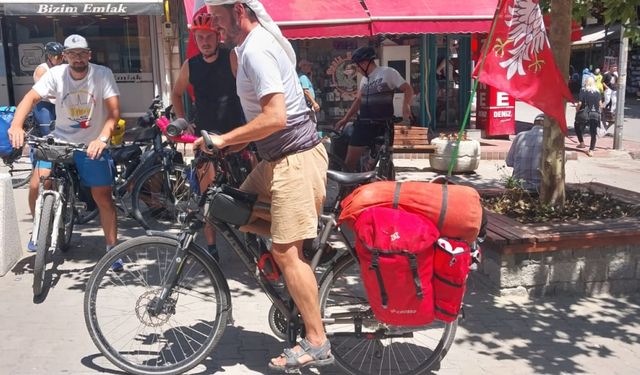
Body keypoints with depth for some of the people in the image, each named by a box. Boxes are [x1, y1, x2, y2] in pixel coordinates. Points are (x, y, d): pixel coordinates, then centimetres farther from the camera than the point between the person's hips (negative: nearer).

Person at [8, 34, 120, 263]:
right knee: (36, 186, -11)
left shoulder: (103, 74, -15)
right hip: (60, 140, 2)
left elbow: (114, 110, -21)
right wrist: (16, 125, -38)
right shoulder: (55, 74, -11)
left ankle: (112, 248, 11)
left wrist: (102, 138, -37)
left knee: (103, 198, -3)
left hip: (92, 145, -1)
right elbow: (31, 98, -20)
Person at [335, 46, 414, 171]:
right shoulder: (364, 79, 17)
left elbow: (408, 89, -7)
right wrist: (345, 119, 23)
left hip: (383, 126, -6)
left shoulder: (388, 72, -3)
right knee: (350, 162, 0)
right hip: (363, 125, 6)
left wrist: (405, 106, -25)